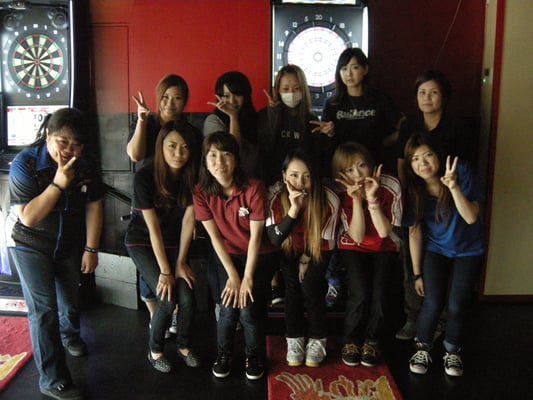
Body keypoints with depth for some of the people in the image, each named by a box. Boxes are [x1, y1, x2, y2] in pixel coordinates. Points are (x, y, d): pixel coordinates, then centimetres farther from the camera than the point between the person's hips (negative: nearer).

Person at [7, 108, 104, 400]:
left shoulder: (86, 165, -10)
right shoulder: (25, 163, -23)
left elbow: (93, 206, -5)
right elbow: (28, 217, -26)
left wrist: (91, 249, -6)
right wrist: (59, 183, -36)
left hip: (70, 244, 4)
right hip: (31, 246, -4)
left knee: (70, 299, 18)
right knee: (43, 308, -10)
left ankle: (70, 336, 52)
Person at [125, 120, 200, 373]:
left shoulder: (192, 175, -13)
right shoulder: (145, 177, -24)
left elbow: (188, 219, -10)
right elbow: (153, 227, -22)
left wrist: (181, 262, -10)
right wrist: (165, 271, -20)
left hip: (173, 242, 3)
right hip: (142, 242, -3)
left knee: (187, 298, -12)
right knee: (167, 299, -16)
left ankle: (184, 345, 17)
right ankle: (155, 351, 10)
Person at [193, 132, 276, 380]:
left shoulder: (254, 188, -23)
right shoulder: (202, 192, -14)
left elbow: (256, 236, -18)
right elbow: (214, 236, -10)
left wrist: (248, 278, -17)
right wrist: (232, 275, -12)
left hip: (258, 256, -2)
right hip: (226, 255, 2)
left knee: (249, 309, -13)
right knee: (229, 308, -12)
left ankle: (254, 356, 17)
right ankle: (223, 354, 17)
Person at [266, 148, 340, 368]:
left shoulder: (329, 199, -28)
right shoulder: (276, 196, -26)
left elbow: (324, 240, -13)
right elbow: (275, 239, -32)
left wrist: (306, 260, -4)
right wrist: (293, 209, -43)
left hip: (318, 250, -1)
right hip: (290, 249, 1)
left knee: (310, 286, -16)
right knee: (292, 286, -14)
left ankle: (318, 341, 4)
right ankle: (294, 340, 5)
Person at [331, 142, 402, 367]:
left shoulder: (391, 186, -17)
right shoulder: (342, 193, -15)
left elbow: (385, 232, -20)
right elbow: (357, 236, -19)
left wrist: (372, 198, -31)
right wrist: (357, 200, -31)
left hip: (384, 249, 0)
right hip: (353, 248, 0)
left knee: (378, 292, -22)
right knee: (360, 292, -23)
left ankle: (372, 342, 4)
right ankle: (350, 340, 2)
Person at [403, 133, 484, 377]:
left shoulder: (460, 171, -20)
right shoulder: (414, 188, -13)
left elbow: (471, 217, -25)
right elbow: (414, 232, -7)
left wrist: (454, 186, -39)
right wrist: (417, 273, -4)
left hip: (469, 251, -1)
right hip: (436, 249, 1)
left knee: (457, 306, -9)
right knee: (432, 303, -13)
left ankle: (452, 352, 19)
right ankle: (422, 348, 14)